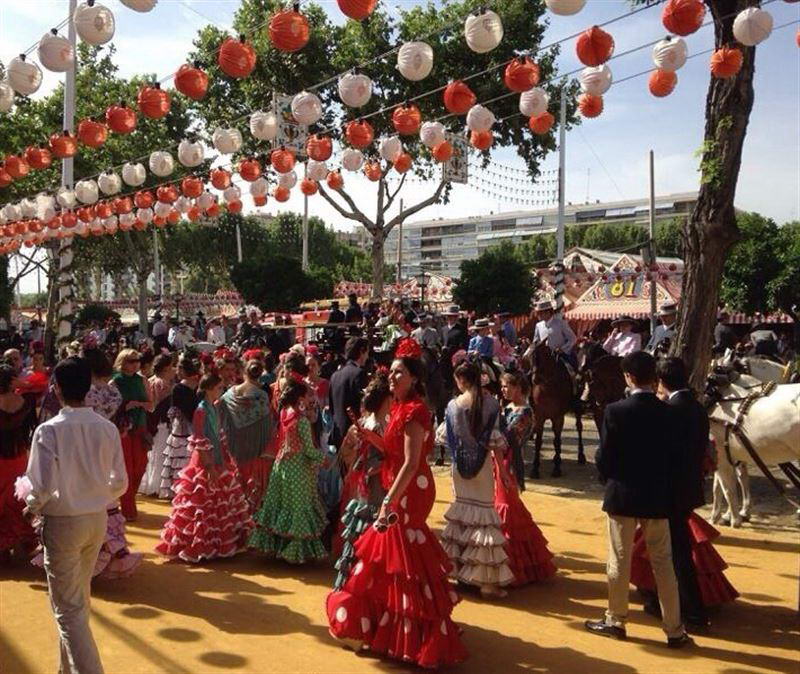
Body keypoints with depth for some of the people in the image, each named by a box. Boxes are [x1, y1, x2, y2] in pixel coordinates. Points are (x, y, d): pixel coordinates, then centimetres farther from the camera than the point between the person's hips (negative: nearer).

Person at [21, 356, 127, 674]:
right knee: (80, 599, 23)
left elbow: (43, 486, -21)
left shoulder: (49, 430, -18)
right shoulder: (107, 428, -5)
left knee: (68, 608, 4)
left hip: (62, 522, -5)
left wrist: (33, 506, 0)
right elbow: (120, 483, -1)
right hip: (97, 520, 5)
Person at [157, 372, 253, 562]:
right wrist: (209, 467, -21)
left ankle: (217, 543, 31)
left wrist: (225, 459, 14)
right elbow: (199, 442, -19)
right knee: (204, 506, 0)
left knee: (221, 503, 17)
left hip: (217, 461, 9)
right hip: (205, 463, -9)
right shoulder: (201, 410, -17)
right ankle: (194, 547, 14)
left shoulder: (213, 408, 7)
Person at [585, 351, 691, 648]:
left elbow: (604, 457, -9)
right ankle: (674, 630, 15)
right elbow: (673, 456, 2)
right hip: (658, 497, 3)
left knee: (619, 561, 9)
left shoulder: (615, 411, -13)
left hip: (622, 496, -3)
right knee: (663, 563, 10)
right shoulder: (667, 413, -5)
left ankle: (616, 620, 22)